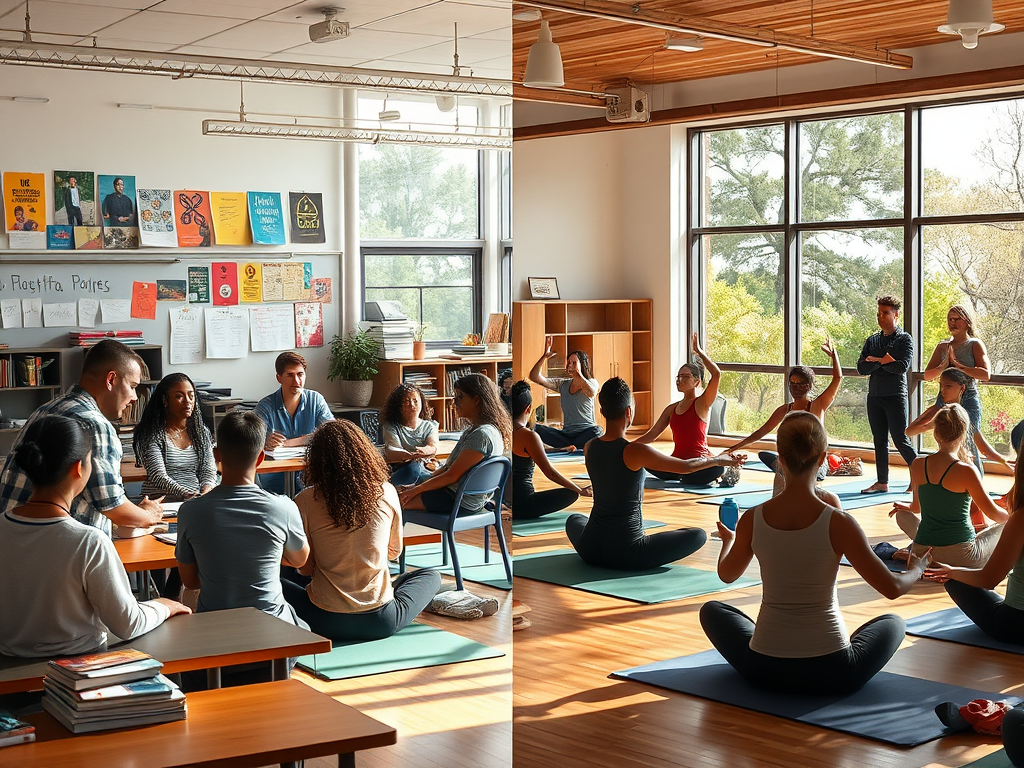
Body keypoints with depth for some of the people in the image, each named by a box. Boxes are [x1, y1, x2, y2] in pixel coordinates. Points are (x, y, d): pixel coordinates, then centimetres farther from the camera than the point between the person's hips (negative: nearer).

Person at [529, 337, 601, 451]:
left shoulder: (591, 382, 2)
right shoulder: (563, 384, 12)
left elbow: (591, 393, -25)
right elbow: (534, 377, 6)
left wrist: (578, 373, -23)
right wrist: (545, 356, -4)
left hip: (586, 433, -4)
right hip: (566, 434, 4)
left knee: (597, 431, -39)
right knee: (536, 428, -20)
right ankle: (570, 446, -28)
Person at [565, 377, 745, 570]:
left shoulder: (589, 447, -1)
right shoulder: (635, 452, -17)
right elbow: (685, 466, -5)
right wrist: (719, 460, 13)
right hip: (626, 553, -6)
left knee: (574, 519, 40)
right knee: (698, 535, 7)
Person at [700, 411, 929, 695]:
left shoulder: (752, 519, -8)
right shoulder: (838, 522, -15)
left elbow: (727, 574, 13)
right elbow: (892, 588, -7)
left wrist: (728, 540, 35)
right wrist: (917, 568, 16)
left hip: (763, 671, 1)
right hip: (831, 675, -1)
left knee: (712, 610, 31)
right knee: (893, 623, 30)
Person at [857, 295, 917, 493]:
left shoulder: (904, 339, -1)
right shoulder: (872, 340, 13)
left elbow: (902, 366, -16)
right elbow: (861, 368, 2)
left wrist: (875, 361, -8)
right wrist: (883, 361, -13)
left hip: (896, 396, -5)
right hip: (874, 395, 5)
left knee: (900, 440, -7)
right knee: (879, 441, 7)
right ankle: (882, 482, 11)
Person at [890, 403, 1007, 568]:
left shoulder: (917, 466, -2)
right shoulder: (965, 471, -15)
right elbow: (993, 513, -6)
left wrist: (905, 506, 40)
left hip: (922, 554, 5)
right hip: (961, 557, -5)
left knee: (902, 514, 34)